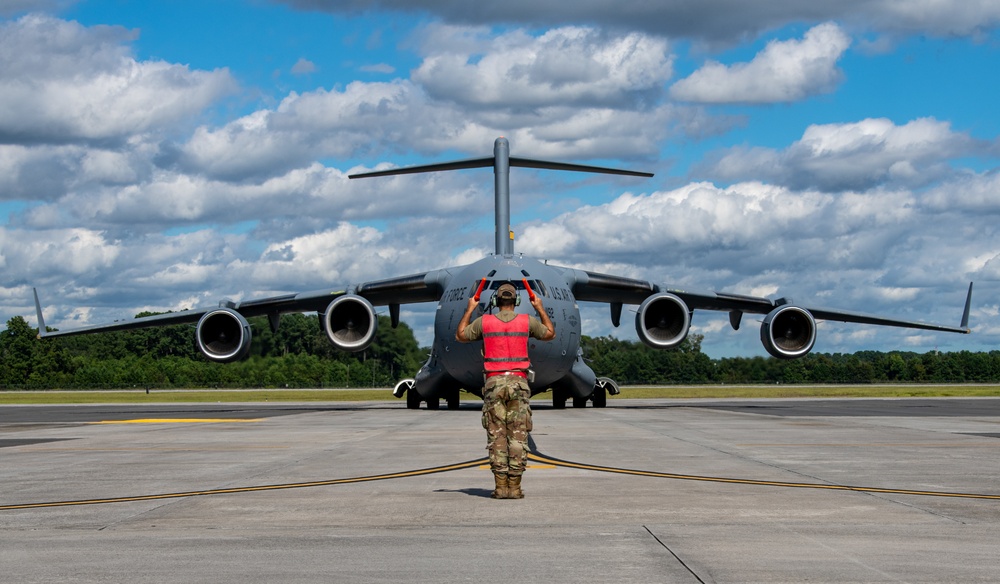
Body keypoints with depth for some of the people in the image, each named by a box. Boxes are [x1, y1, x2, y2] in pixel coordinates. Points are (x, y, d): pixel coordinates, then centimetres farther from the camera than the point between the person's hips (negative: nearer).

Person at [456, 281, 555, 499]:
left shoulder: (484, 322, 2)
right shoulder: (527, 321, 2)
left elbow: (460, 336, 19)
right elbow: (550, 334, 21)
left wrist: (469, 310, 27)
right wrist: (540, 309, 30)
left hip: (494, 383, 0)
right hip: (518, 382, 0)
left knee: (496, 436, 2)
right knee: (518, 436, 1)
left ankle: (501, 486, -3)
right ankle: (514, 487, -2)